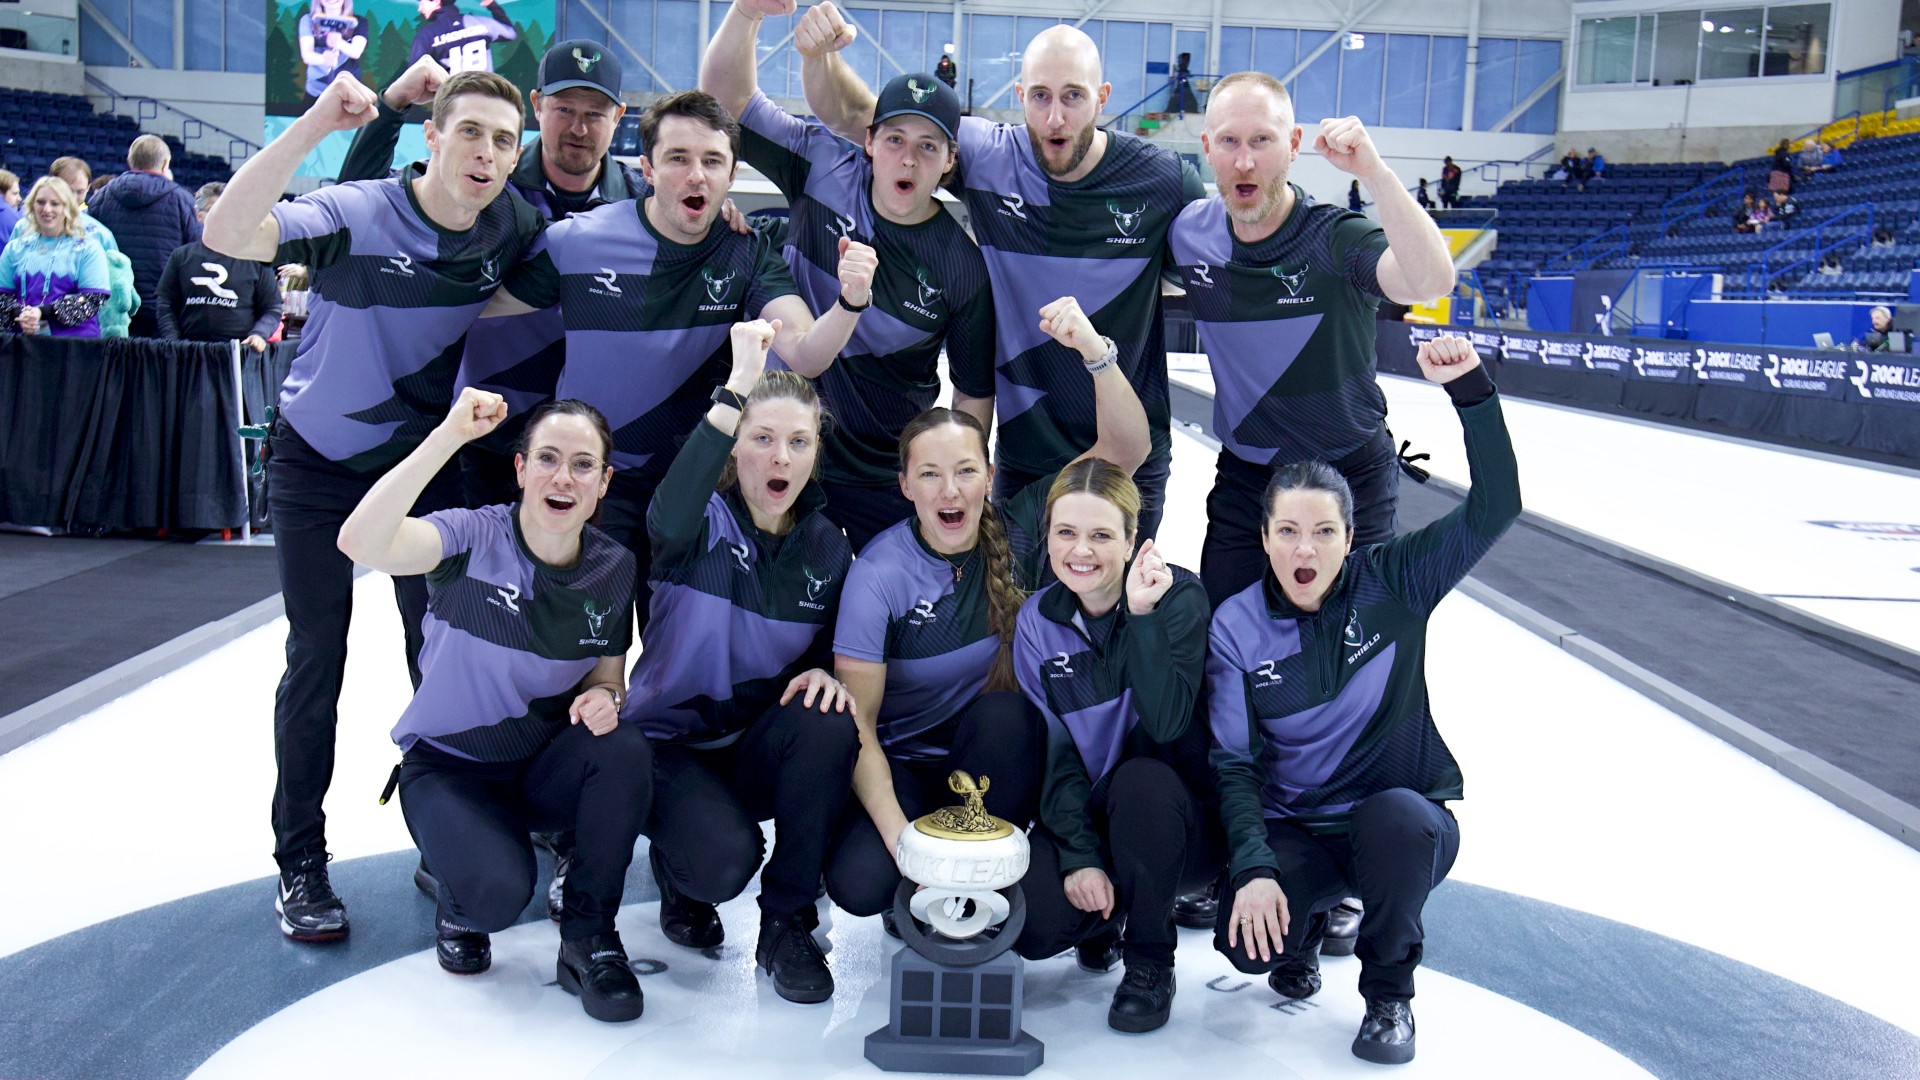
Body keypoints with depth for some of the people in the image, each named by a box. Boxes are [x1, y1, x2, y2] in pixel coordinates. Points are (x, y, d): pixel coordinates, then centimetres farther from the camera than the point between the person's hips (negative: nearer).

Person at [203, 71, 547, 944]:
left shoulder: (515, 229, -10)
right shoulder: (356, 215, -23)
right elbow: (226, 235, -39)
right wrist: (313, 125, -44)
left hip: (426, 462, 3)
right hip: (319, 462, -3)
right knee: (315, 661, 2)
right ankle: (299, 861, 15)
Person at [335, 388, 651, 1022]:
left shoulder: (613, 568, -5)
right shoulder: (475, 538, -19)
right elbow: (360, 542, -38)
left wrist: (602, 699, -19)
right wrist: (448, 436, -41)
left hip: (545, 767, 4)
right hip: (449, 768, -4)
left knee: (625, 750, -30)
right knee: (500, 892, -31)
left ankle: (588, 938, -8)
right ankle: (458, 895, 11)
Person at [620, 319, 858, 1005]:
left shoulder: (827, 546, 1)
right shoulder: (703, 524, -12)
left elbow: (835, 648, 12)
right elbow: (669, 515, -39)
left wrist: (825, 673, -14)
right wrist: (737, 388, -45)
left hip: (763, 748, 4)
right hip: (672, 745, -4)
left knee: (828, 723, -30)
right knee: (724, 860, -32)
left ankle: (787, 926, -11)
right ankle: (679, 871, 11)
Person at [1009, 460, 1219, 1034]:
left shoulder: (1179, 596, -13)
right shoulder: (1037, 620, -3)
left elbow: (1166, 723, -27)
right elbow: (1053, 752, -5)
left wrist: (1142, 614, -33)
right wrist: (1080, 858, -15)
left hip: (1182, 818, -2)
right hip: (1084, 815, 3)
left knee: (1140, 777, -37)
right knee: (1032, 926, -25)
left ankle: (1150, 962, -12)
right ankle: (1109, 907, 14)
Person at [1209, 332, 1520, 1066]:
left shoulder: (1392, 586, -7)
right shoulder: (1236, 627, -6)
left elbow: (1494, 507, -17)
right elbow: (1234, 765, -8)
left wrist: (1470, 390, -28)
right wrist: (1253, 868, -22)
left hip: (1405, 818, 0)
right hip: (1294, 831, 1)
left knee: (1395, 815, -37)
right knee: (1246, 941, -27)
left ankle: (1389, 994, -6)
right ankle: (1305, 926, 16)